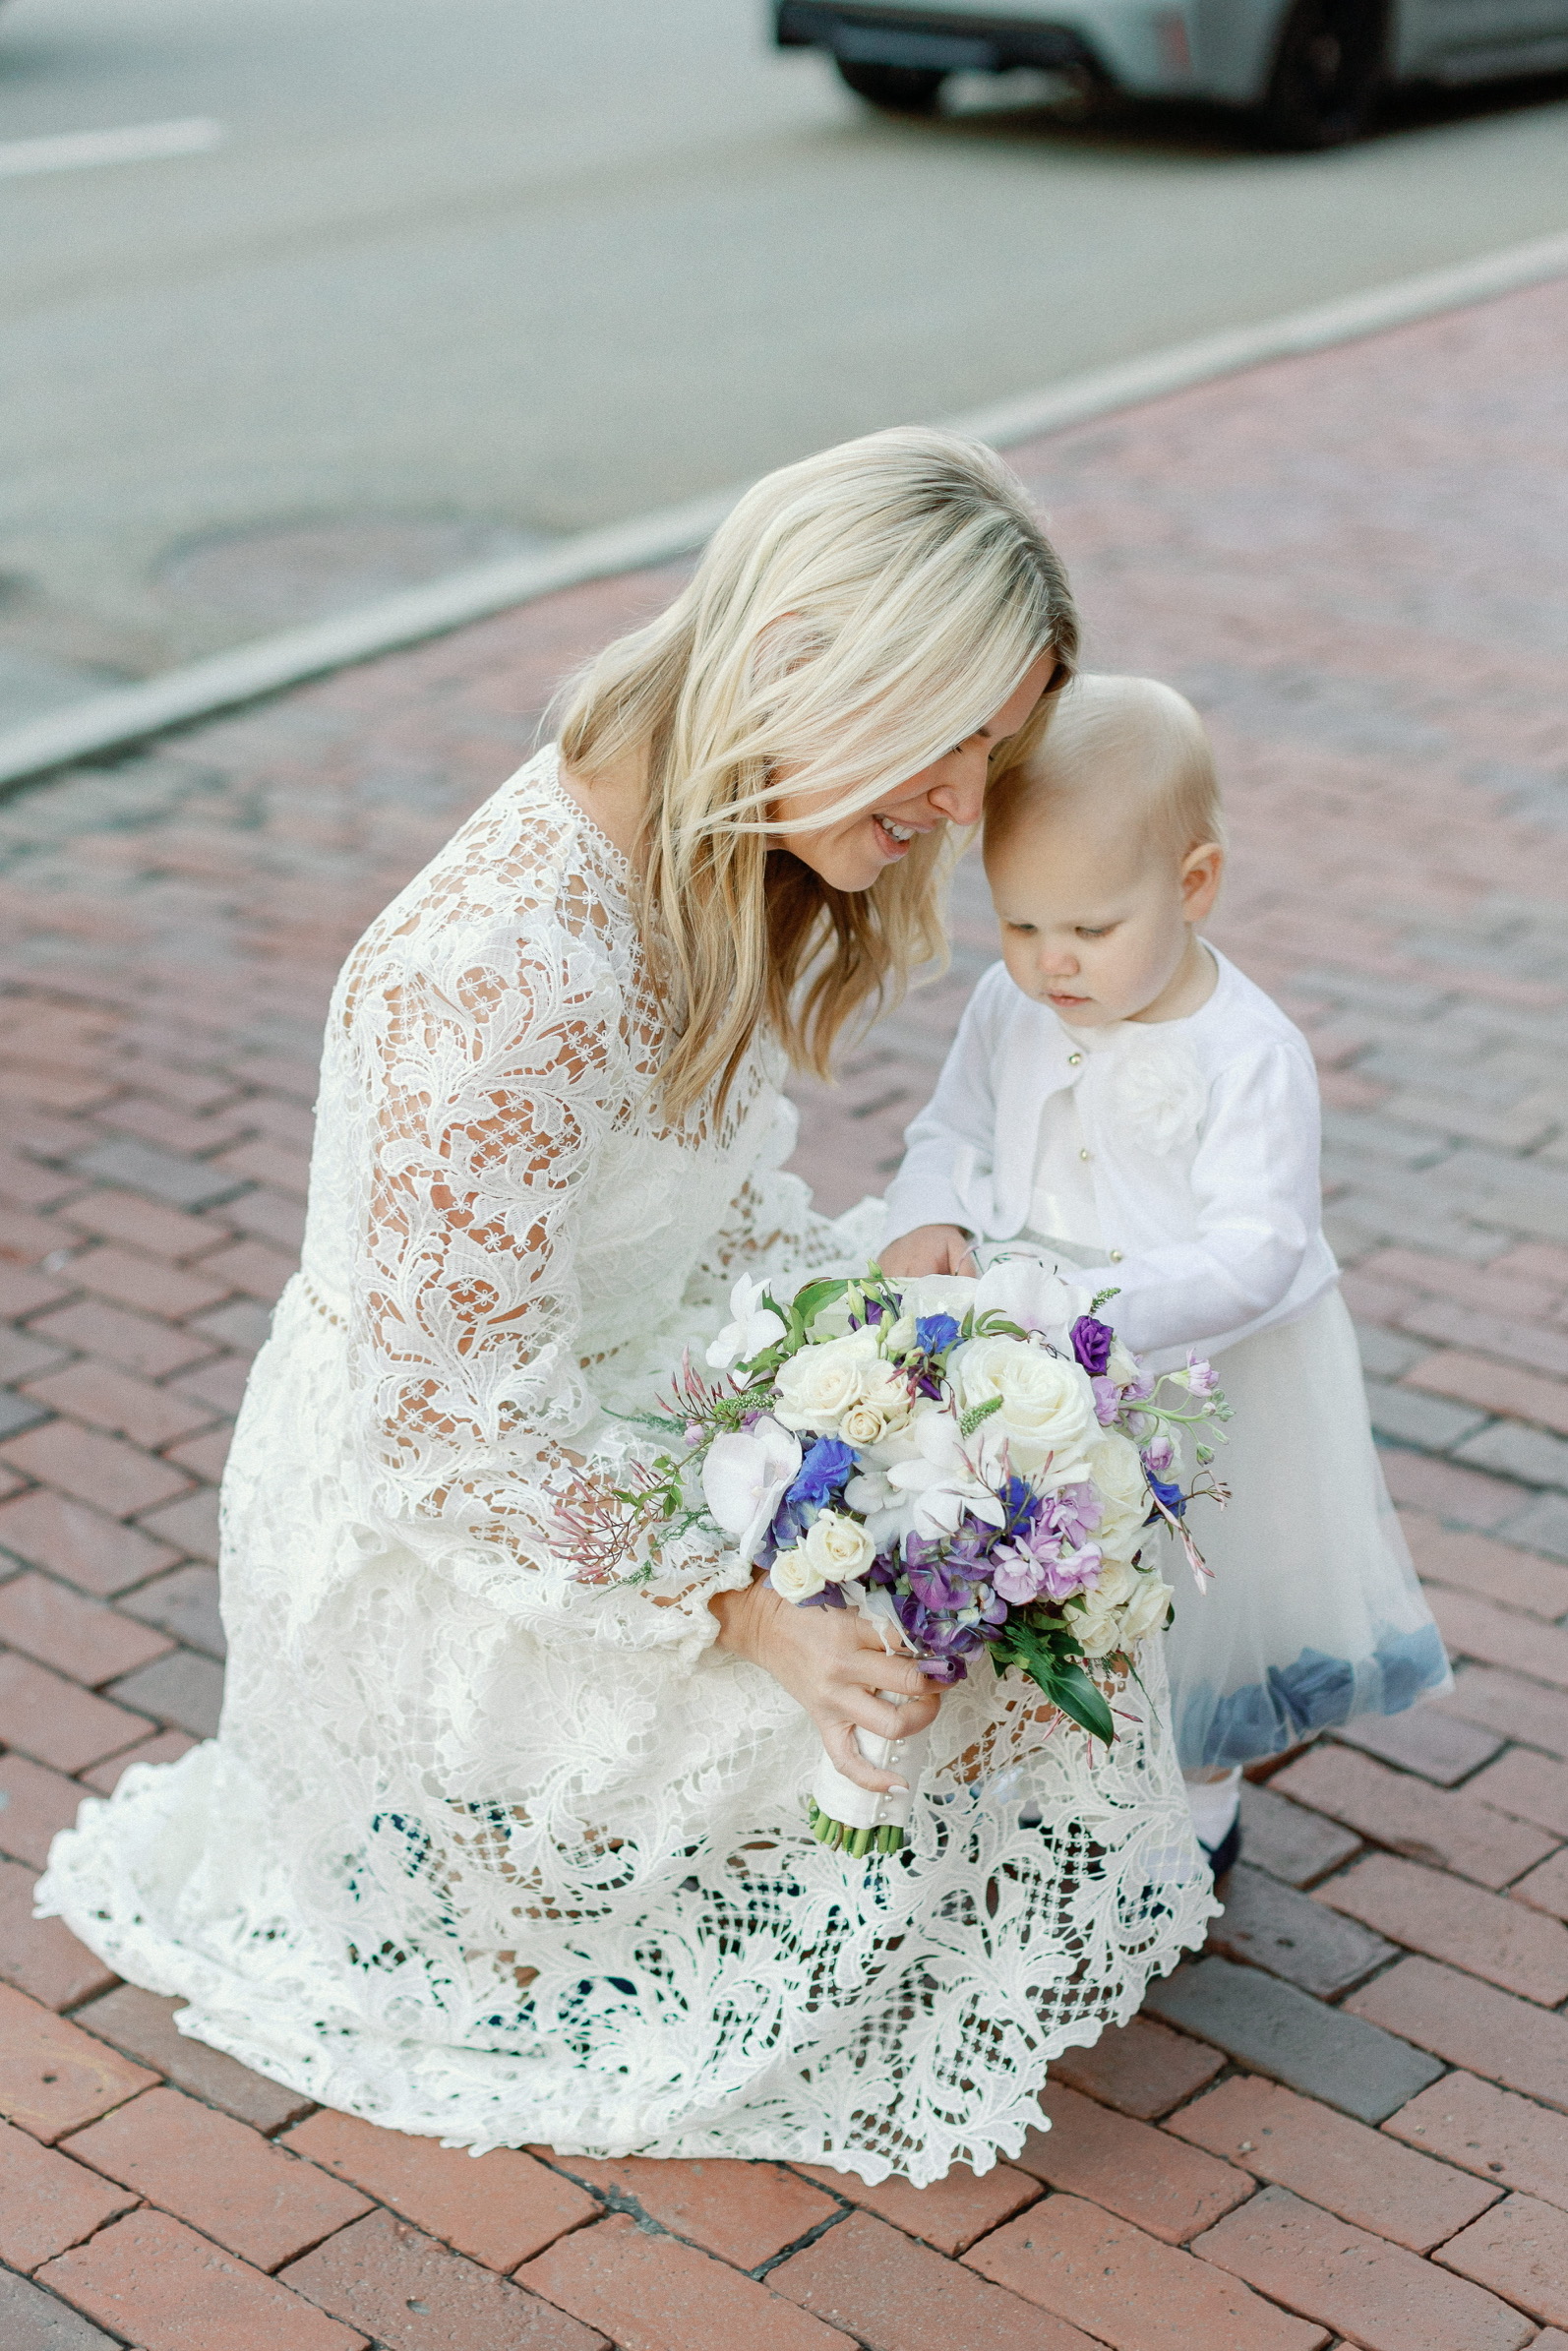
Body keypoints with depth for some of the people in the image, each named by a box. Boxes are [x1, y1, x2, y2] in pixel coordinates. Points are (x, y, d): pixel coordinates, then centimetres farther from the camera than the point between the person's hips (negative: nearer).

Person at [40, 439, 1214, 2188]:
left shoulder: (710, 877, -5)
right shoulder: (508, 974, -35)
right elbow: (460, 1424, -29)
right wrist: (749, 1613, -31)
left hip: (597, 1413, 9)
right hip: (419, 1540, -9)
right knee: (921, 1662, -16)